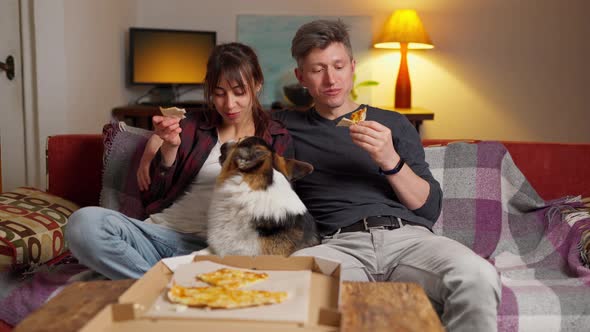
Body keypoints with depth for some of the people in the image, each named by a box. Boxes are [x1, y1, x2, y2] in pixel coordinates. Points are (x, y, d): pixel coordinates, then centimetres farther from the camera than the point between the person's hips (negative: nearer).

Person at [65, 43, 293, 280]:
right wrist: (169, 148, -8)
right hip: (160, 232, 4)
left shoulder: (278, 139, 10)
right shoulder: (192, 126, 14)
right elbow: (151, 196, 8)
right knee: (83, 222, -27)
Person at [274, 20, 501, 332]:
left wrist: (391, 161, -3)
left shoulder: (393, 123, 21)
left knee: (478, 278, -32)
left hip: (408, 236, 2)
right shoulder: (288, 126, 21)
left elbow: (430, 207, 14)